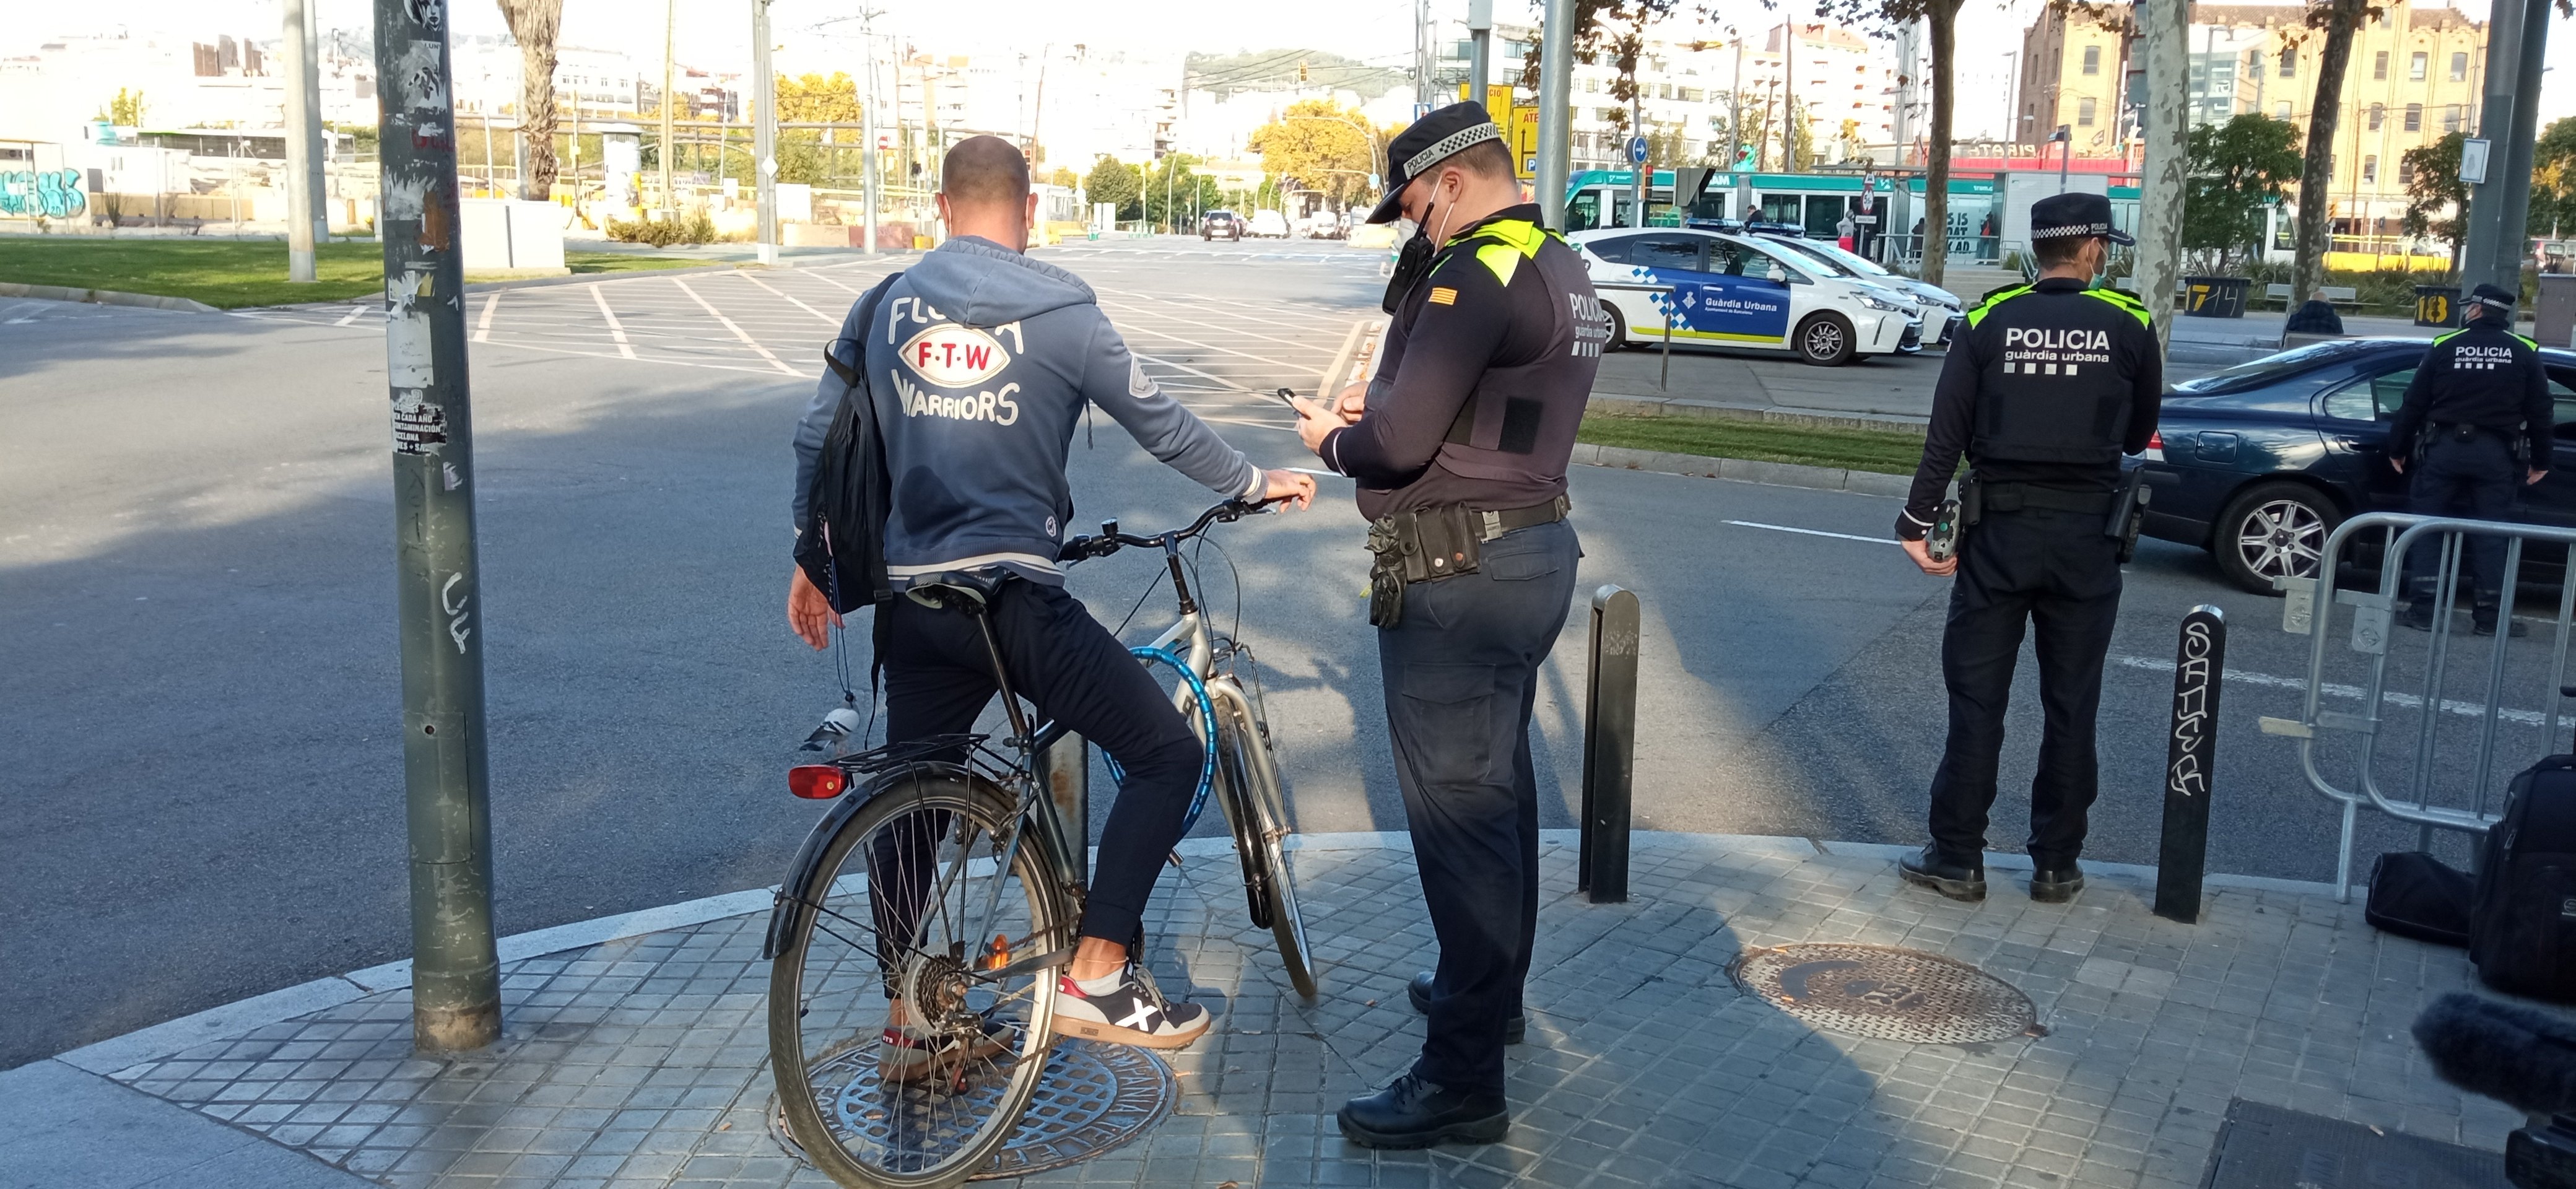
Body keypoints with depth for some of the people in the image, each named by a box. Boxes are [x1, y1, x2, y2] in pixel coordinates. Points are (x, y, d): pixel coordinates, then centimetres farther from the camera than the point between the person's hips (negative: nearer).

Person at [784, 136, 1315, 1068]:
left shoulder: (885, 307, 8)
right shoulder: (1060, 312, -4)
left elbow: (819, 438, 14)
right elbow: (1161, 424, 3)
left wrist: (814, 560, 27)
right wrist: (1255, 482, 18)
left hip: (911, 598, 6)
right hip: (1015, 597, -5)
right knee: (1166, 752, 5)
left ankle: (906, 1021, 25)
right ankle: (1095, 978, 2)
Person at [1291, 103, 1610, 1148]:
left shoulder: (1478, 273, -18)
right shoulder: (1563, 273, 14)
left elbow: (1403, 440, -24)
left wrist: (1332, 439, -5)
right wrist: (1383, 403, 11)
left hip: (1455, 573, -10)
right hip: (1538, 545, 11)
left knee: (1457, 807, -6)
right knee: (1501, 780, 21)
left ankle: (1463, 1079, 0)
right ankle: (1492, 989, 39)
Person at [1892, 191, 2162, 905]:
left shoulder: (1989, 322, -2)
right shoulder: (2129, 327, -2)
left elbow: (1946, 434, -7)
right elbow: (2138, 436, 8)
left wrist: (1917, 523, -5)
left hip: (1999, 531, 0)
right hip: (2086, 536, 0)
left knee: (1976, 699, 6)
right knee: (2070, 706, 10)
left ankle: (1957, 859, 9)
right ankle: (2057, 865, 17)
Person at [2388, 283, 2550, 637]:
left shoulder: (2444, 347, 0)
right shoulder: (2525, 353, 4)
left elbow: (2413, 404, 1)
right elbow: (2540, 411, 5)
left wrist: (2398, 449, 10)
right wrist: (2539, 461, 13)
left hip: (2443, 448, -1)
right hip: (2496, 454, 1)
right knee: (2490, 533, 6)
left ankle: (2423, 610, 1)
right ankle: (2489, 616, 6)